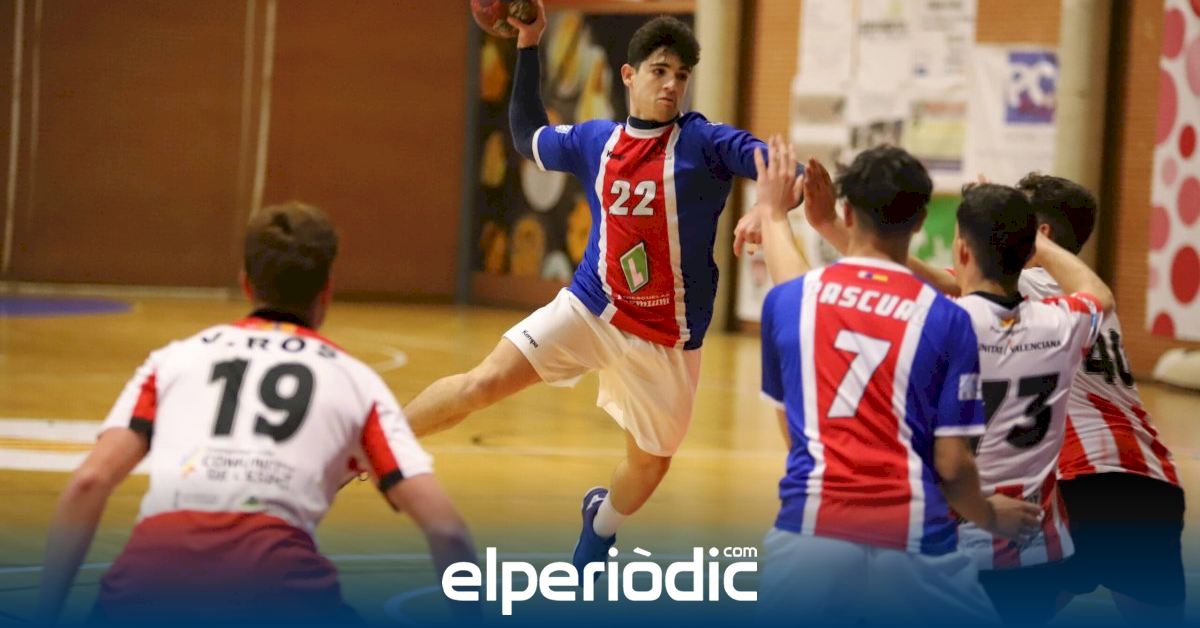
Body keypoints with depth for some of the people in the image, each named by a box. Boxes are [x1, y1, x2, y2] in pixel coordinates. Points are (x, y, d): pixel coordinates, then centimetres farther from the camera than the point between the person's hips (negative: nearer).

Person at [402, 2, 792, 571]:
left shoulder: (704, 142, -9)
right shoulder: (593, 141, 3)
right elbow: (526, 136, 23)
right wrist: (528, 47, 15)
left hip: (668, 337, -1)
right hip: (589, 309, 1)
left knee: (650, 462, 14)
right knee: (483, 383, -16)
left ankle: (602, 522, 48)